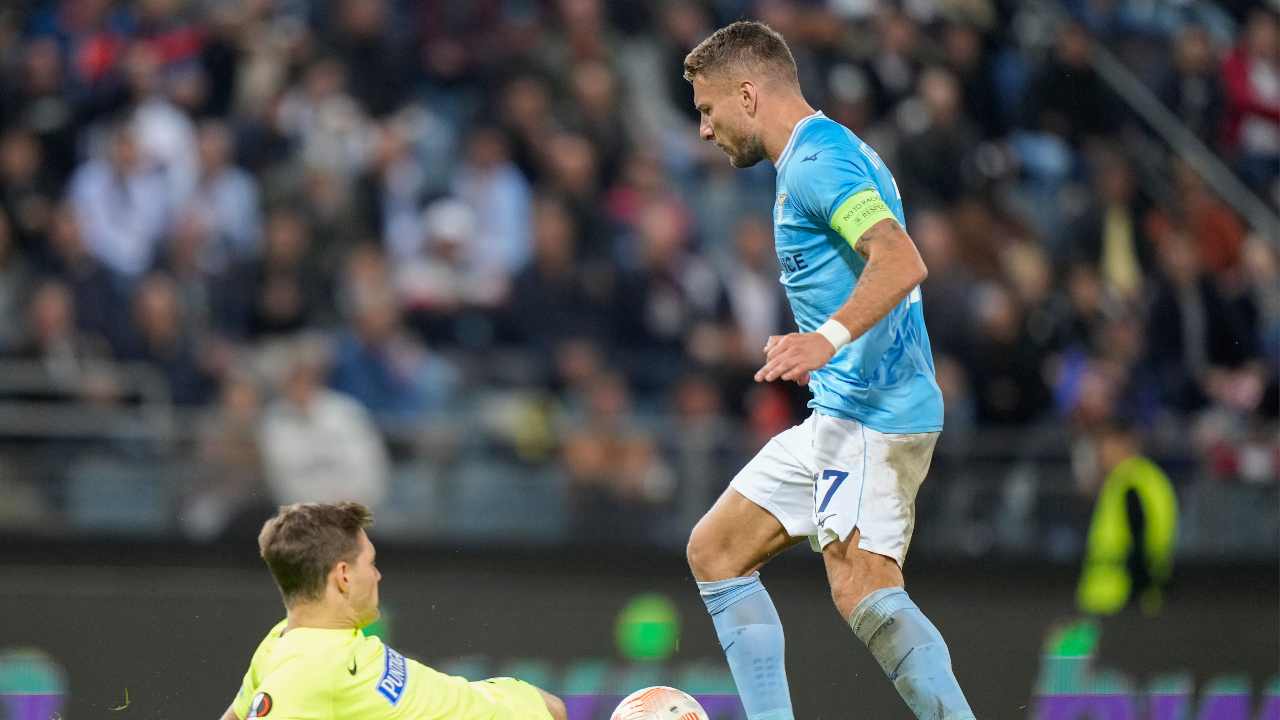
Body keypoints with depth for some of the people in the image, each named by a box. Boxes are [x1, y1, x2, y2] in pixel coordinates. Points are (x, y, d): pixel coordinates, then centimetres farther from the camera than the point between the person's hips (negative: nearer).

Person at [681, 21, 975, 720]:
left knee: (864, 593, -23)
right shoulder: (830, 154, 19)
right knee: (716, 550, 13)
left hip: (871, 410, -11)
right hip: (839, 414, 11)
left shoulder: (817, 160, -13)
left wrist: (829, 337, -39)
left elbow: (901, 262, -28)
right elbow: (883, 264, 29)